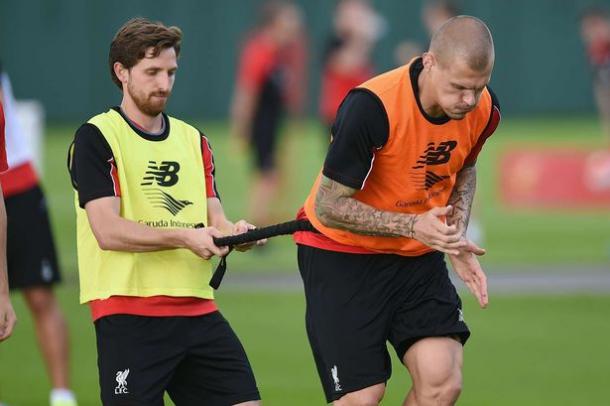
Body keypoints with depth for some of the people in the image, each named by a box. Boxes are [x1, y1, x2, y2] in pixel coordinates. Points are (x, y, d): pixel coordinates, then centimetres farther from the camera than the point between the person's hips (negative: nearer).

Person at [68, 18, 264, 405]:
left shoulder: (193, 140, 17)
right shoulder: (96, 138, -4)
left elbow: (213, 220, 11)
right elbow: (108, 231, -14)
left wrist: (232, 231, -12)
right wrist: (184, 236, -22)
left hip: (198, 310, 6)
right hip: (128, 313, -6)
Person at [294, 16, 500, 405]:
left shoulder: (483, 109, -11)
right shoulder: (370, 108, -30)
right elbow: (327, 206, -23)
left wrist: (456, 239, -2)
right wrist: (413, 225, -32)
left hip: (419, 256, 5)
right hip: (341, 253, -5)